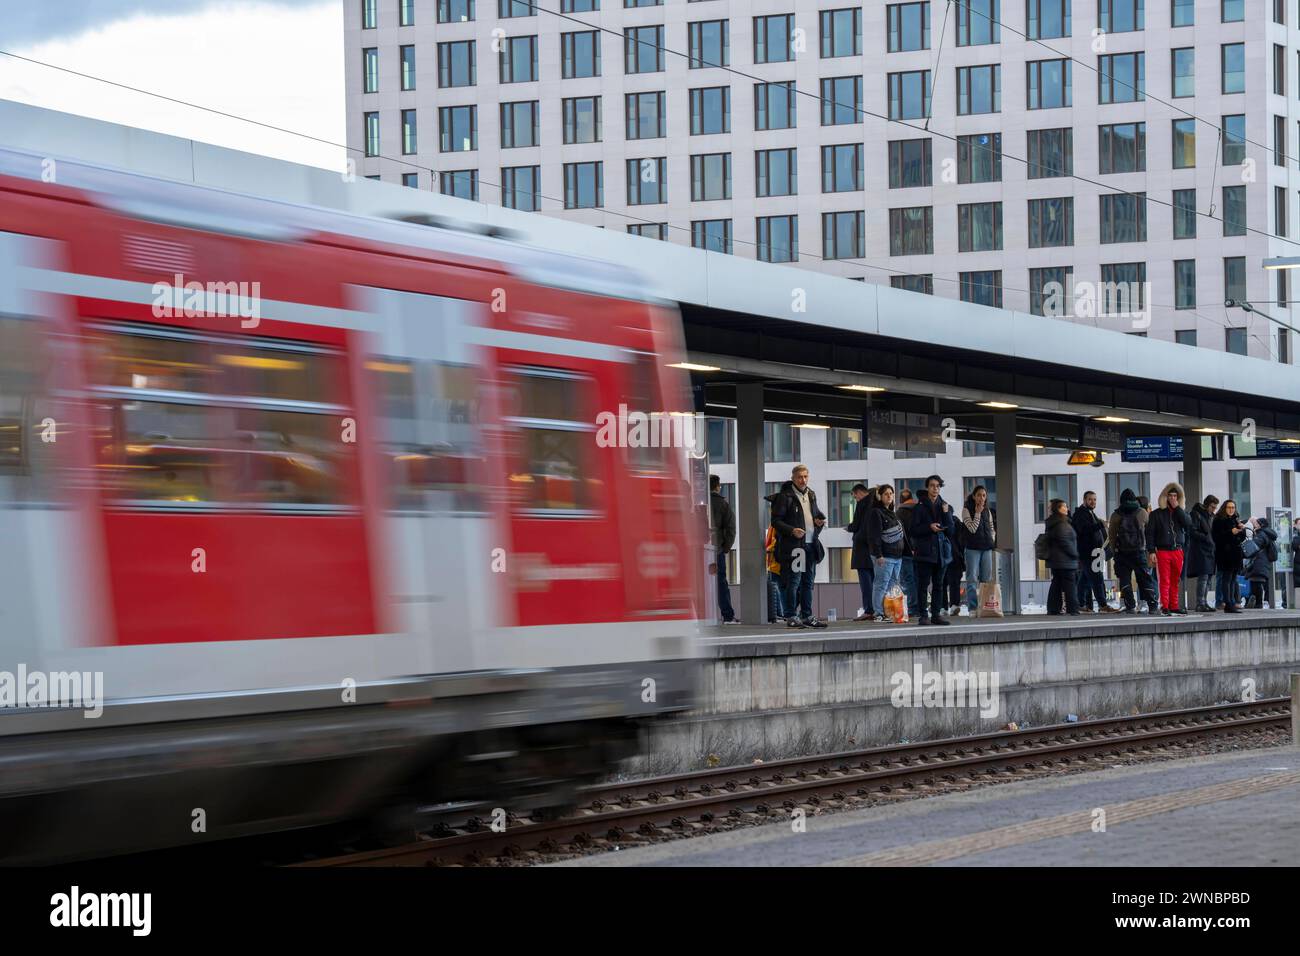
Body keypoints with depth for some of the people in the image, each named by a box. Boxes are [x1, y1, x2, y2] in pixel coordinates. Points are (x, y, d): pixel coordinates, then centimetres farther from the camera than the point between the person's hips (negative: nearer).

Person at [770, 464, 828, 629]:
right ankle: (791, 617, -5)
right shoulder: (785, 496, -6)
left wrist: (819, 520, 7)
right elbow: (776, 521, -9)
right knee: (793, 581, -8)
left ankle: (807, 616, 16)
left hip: (810, 545, 7)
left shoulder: (811, 495, 15)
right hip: (792, 545, -7)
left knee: (807, 582, 10)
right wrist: (792, 531, -21)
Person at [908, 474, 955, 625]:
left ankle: (936, 614, 12)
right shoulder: (919, 506, -1)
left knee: (938, 584, 7)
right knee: (923, 584, -6)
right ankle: (923, 615, -5)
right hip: (925, 550, -4)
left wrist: (946, 513, -7)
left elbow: (950, 529, 7)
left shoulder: (945, 506, 12)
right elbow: (913, 530, -4)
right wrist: (929, 527, -18)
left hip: (940, 550, 4)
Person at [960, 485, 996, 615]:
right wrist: (977, 513, -11)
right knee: (972, 579, -8)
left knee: (987, 579, 4)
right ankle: (972, 608, -10)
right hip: (972, 547, -5)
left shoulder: (988, 511, 14)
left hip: (987, 548, 5)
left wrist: (992, 540, 7)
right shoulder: (967, 510, -2)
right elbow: (972, 528, -12)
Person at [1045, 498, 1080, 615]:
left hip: (1054, 561, 10)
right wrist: (1075, 554, -9)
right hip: (1065, 561, -10)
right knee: (1070, 584, -7)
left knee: (1056, 584, 11)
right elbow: (1065, 542, -19)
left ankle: (1053, 608, 10)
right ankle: (1072, 609, -9)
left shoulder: (1051, 523, 15)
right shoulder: (1061, 524, -15)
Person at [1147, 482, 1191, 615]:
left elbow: (1188, 524, -6)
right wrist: (1151, 551, -9)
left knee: (1175, 581, 6)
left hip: (1178, 551, 3)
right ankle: (1165, 607, -7)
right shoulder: (1156, 514, 5)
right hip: (1163, 551, -3)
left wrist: (1177, 508, -6)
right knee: (1164, 581, -7)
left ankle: (1174, 606, 12)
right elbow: (1150, 533, 0)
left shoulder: (1180, 513, 15)